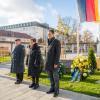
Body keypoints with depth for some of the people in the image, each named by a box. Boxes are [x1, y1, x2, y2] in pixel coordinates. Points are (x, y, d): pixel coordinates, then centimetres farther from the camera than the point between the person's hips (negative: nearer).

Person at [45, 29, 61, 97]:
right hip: (49, 63, 8)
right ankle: (52, 88, 25)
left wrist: (56, 63, -21)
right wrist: (47, 62, 17)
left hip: (54, 63, -8)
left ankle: (56, 90, 12)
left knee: (55, 77, 0)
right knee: (50, 76, 13)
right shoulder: (49, 42, 14)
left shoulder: (57, 41, -11)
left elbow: (58, 53, -17)